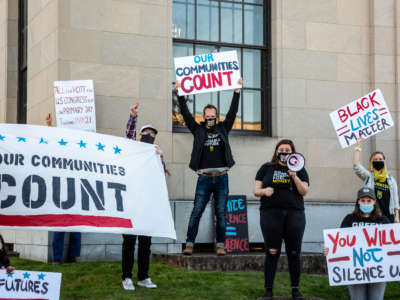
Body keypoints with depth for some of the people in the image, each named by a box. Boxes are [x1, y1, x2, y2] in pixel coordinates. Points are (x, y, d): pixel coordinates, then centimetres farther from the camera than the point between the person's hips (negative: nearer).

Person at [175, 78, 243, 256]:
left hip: (221, 177, 1)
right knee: (196, 212, -6)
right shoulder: (198, 130, 9)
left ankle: (220, 245, 6)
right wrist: (180, 94, -1)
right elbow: (186, 114, 4)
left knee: (221, 213, 2)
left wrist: (237, 91, 3)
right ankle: (189, 244, -4)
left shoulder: (223, 129, 12)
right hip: (204, 178, -1)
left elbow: (233, 111, 8)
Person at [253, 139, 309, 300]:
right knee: (272, 252, -3)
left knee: (294, 253, 1)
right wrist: (264, 191, -12)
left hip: (294, 214, 1)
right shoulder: (266, 168, 13)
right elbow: (256, 190, 10)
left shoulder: (299, 170, 12)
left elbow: (304, 192, 1)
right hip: (270, 214, -1)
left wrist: (294, 177, -12)